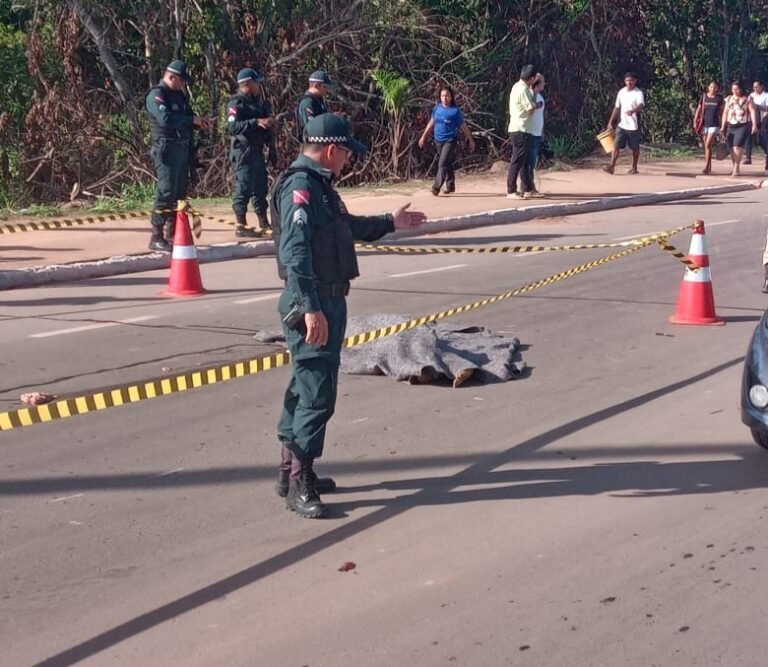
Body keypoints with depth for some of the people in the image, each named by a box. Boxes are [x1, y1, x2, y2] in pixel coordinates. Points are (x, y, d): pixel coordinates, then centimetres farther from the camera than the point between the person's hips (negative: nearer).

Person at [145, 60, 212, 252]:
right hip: (166, 150, -9)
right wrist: (192, 119, -20)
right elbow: (165, 119, -26)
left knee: (179, 193, 11)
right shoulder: (156, 95, -10)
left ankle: (172, 235, 19)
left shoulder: (179, 95, 17)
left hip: (183, 149, 9)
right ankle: (156, 238, -8)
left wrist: (200, 123, 3)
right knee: (166, 193, -11)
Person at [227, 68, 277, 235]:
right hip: (244, 151, -9)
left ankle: (264, 224, 22)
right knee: (243, 188, -6)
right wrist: (256, 122, -28)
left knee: (260, 187, 14)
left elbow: (266, 127, 22)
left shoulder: (259, 102, 17)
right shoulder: (236, 103, -10)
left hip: (257, 151, 9)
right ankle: (240, 226, -2)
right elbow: (233, 127, -23)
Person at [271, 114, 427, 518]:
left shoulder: (318, 185, 16)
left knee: (307, 387, 17)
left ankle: (292, 471, 27)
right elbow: (295, 252, -26)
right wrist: (311, 309, -30)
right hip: (313, 303, -11)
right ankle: (299, 485, -4)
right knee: (317, 393, -9)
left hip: (328, 300, 11)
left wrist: (389, 223, 37)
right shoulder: (300, 187, -17)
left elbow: (346, 227, 33)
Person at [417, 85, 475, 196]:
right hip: (438, 140, 5)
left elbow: (463, 126, -4)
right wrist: (423, 136, 17)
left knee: (443, 163, -16)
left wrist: (471, 140, 1)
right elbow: (431, 122, 16)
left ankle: (436, 187, -21)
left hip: (450, 140, -5)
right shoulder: (437, 108, 3)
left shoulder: (455, 111, -10)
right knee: (447, 164, 16)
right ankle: (450, 186, 28)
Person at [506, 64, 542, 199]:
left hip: (521, 130, 10)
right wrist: (538, 105, 1)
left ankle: (527, 189, 18)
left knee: (525, 160, 13)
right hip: (520, 130, -10)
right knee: (517, 161, -8)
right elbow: (530, 109, -16)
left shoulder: (518, 87, 15)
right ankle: (511, 191, -7)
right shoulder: (523, 89, -16)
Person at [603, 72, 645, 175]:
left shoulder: (639, 93, -10)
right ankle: (611, 166, -10)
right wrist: (611, 121, 14)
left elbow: (641, 106, -28)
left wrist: (633, 111, -49)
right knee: (616, 146, -6)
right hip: (622, 125, 4)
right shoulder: (621, 92, 7)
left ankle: (634, 168, 21)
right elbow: (617, 108, 16)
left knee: (635, 147, 8)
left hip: (633, 125, -4)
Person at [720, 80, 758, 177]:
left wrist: (754, 125, -12)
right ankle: (735, 168, 14)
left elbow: (752, 111, -3)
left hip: (743, 125, -5)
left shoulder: (747, 99, 1)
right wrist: (723, 127, 10)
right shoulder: (729, 99, 12)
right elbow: (725, 113, 14)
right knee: (732, 147, 3)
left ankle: (737, 168, -16)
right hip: (731, 126, 5)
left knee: (737, 146, -18)